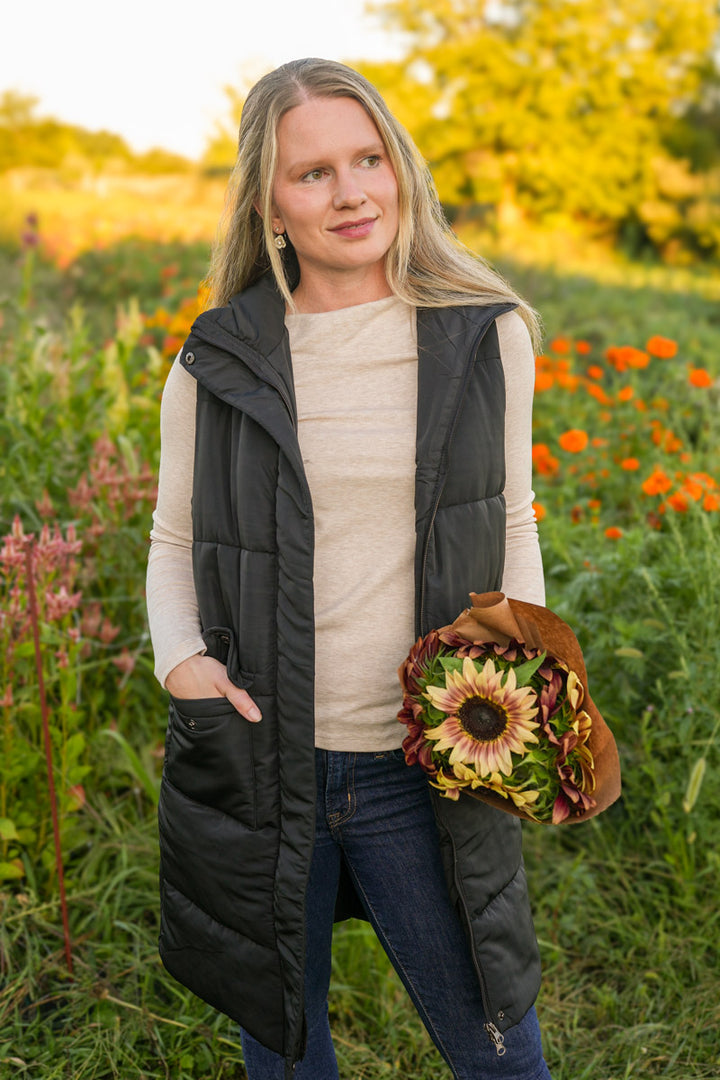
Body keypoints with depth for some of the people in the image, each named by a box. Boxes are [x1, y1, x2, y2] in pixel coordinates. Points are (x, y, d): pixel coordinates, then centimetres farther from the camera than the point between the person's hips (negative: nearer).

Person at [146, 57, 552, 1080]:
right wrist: (182, 660, -11)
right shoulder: (217, 362, -1)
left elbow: (509, 527, 10)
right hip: (254, 758, 1)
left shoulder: (487, 336, -1)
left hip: (421, 766, 0)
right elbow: (174, 543, 9)